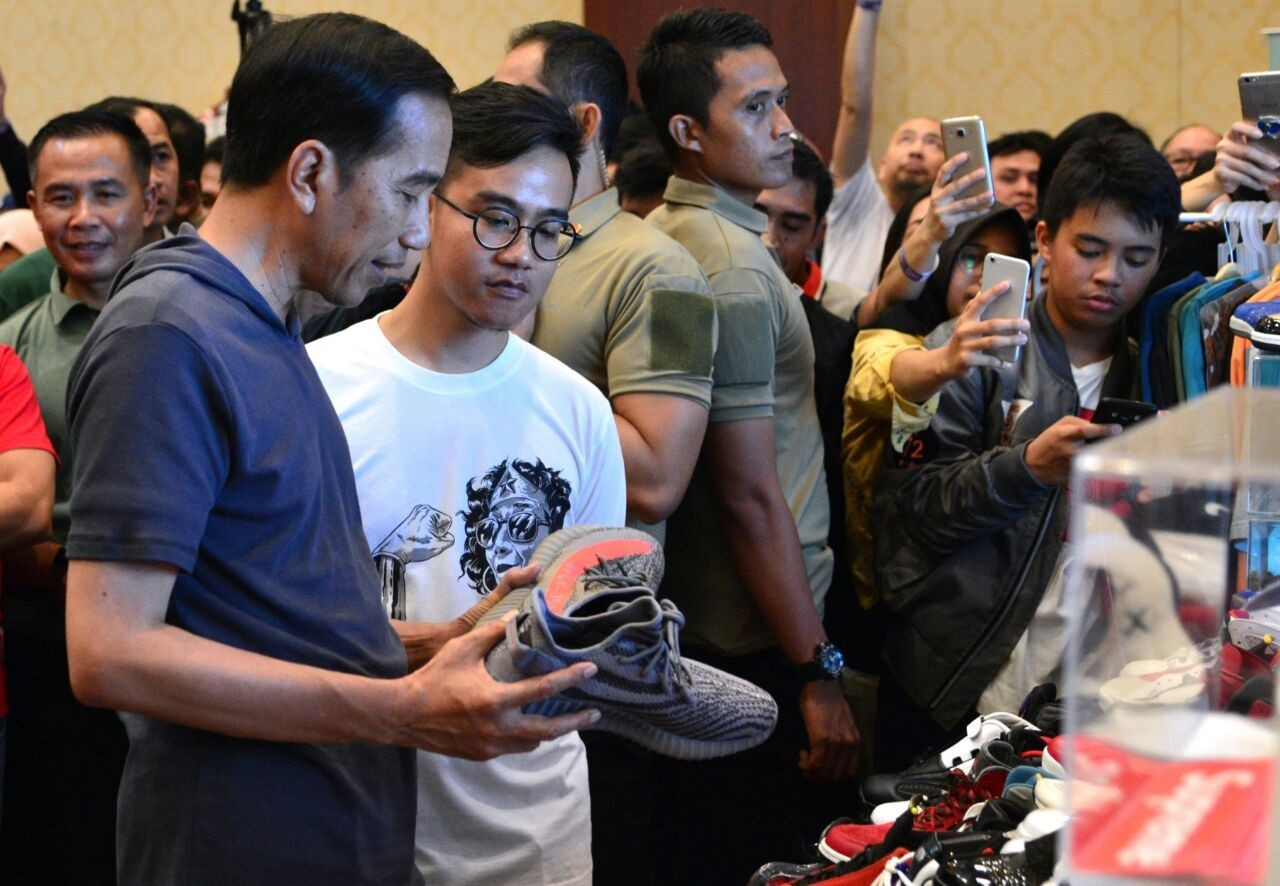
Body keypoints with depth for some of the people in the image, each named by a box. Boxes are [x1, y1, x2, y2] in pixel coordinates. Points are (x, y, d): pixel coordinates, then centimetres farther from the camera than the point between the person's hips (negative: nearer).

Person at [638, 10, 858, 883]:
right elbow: (751, 497, -22)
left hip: (695, 623, 10)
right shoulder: (733, 267, -19)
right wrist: (818, 672, -19)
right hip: (757, 645, -10)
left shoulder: (669, 234, 10)